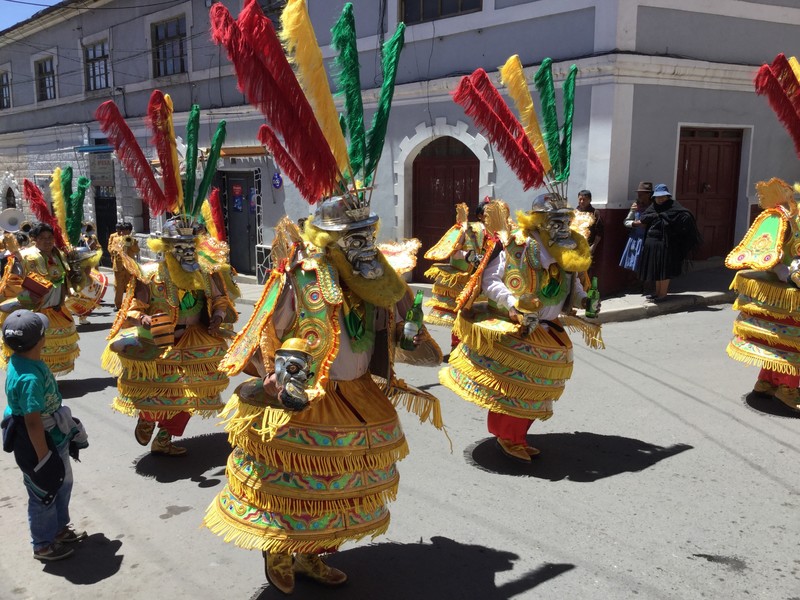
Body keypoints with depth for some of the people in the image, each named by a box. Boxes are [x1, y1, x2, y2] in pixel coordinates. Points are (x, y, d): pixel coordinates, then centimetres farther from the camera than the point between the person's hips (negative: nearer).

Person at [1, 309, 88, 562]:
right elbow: (33, 422, -29)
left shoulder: (24, 361, -4)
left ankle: (59, 527, 47)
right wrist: (43, 457, -22)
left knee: (63, 483, 26)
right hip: (39, 445, -9)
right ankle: (44, 545, 32)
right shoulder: (28, 378, -34)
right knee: (44, 495, 11)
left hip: (55, 437, 9)